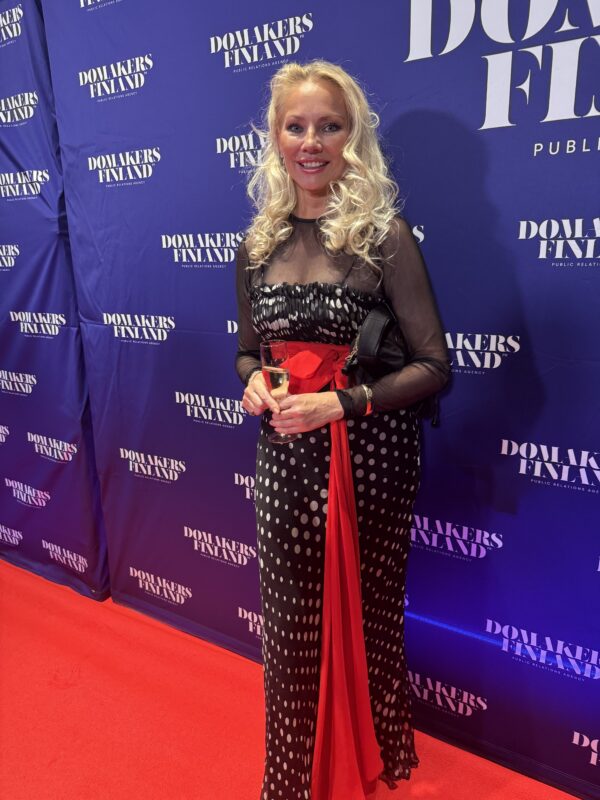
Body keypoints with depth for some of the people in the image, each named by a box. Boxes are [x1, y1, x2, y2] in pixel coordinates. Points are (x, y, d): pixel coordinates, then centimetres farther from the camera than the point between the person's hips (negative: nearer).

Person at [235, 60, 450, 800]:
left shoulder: (383, 235, -9)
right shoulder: (258, 243, 5)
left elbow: (433, 365, -11)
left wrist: (341, 403, -21)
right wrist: (253, 383, -7)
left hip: (367, 456, -3)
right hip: (284, 456, 4)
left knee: (362, 614, 13)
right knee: (290, 619, 14)